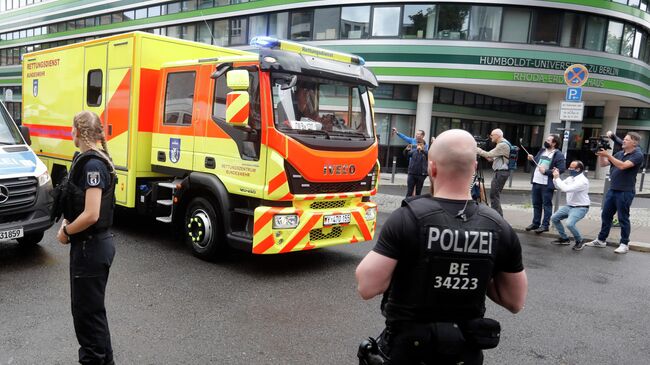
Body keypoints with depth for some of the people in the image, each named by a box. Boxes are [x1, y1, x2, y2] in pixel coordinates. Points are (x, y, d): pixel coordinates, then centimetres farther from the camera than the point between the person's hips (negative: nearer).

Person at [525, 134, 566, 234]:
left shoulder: (558, 155, -10)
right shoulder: (542, 151, 12)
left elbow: (561, 169, -17)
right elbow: (536, 161, 25)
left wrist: (546, 171, -20)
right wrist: (532, 159, 3)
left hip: (547, 184, -7)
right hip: (536, 182, 7)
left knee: (547, 205, 1)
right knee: (536, 204, 14)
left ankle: (545, 225, 8)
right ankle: (536, 223, 25)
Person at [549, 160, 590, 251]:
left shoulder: (582, 181, -24)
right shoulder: (570, 178, 4)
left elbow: (566, 188, -35)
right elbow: (558, 186, 14)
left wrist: (557, 177, -25)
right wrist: (555, 177, -2)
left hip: (580, 208, -9)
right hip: (569, 206, 9)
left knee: (569, 224, -29)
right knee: (554, 218, 8)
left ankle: (579, 242, -3)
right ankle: (564, 238, 21)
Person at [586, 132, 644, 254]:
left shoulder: (638, 155, -9)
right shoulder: (619, 153, 13)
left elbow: (622, 166, -23)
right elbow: (603, 164, 14)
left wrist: (608, 155, -23)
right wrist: (601, 154, -3)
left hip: (625, 192, -7)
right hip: (612, 190, 7)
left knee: (623, 218, 0)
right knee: (605, 215, 10)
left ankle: (624, 244, 10)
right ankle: (601, 240, 19)